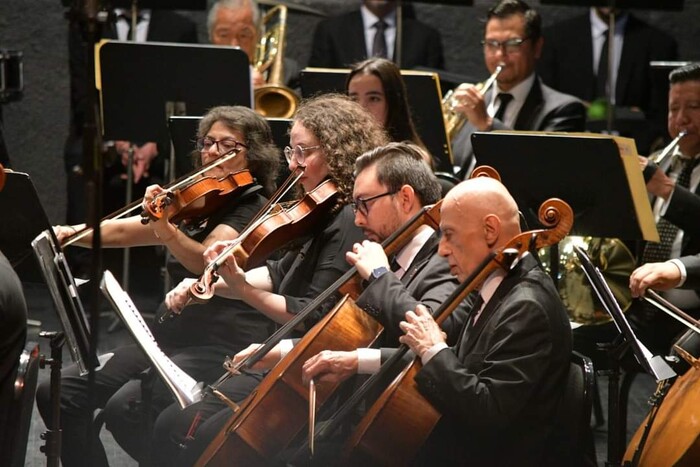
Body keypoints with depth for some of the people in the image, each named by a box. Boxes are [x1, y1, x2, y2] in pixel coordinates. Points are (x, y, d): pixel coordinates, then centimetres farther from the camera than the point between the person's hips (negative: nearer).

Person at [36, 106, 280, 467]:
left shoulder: (253, 208, -6)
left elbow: (205, 261, -25)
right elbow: (126, 231, 6)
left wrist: (164, 228, -43)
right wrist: (73, 232, -12)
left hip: (224, 347, -8)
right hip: (170, 338, 8)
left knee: (124, 409, -30)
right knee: (57, 393, -6)